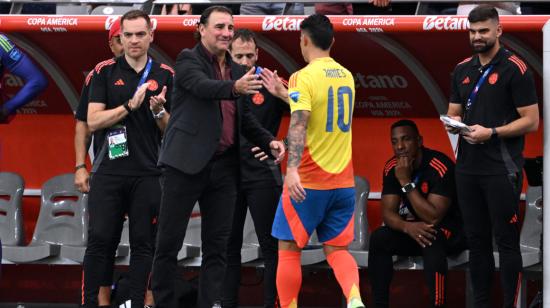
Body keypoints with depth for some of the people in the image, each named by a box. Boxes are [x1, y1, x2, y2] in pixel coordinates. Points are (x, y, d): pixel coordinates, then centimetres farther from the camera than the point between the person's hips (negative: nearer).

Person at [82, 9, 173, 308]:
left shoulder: (165, 75, 7)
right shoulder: (105, 72, 3)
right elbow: (93, 121, -4)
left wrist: (159, 111, -13)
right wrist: (129, 106, -15)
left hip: (148, 172, 1)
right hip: (109, 170, -1)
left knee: (143, 244, 2)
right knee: (100, 241, -2)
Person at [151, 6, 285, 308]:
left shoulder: (236, 70, 15)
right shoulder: (188, 60, -3)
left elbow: (245, 119, 19)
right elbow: (204, 86, -23)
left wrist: (269, 141, 1)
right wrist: (235, 87, -43)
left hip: (223, 167, 6)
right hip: (187, 163, -6)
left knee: (217, 246, 4)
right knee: (169, 241, -1)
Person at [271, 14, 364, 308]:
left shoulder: (303, 77, -11)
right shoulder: (346, 76, 10)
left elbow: (299, 124, -25)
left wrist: (292, 168, -35)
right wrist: (285, 94, 34)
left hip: (308, 182, -6)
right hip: (343, 181, 6)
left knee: (289, 250, 7)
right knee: (337, 249, 7)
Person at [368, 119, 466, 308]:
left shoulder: (440, 167, -25)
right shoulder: (392, 168, -4)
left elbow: (433, 217, -28)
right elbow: (388, 213, -8)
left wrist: (406, 182, -30)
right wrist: (407, 226, -31)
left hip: (451, 230, -6)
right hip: (416, 228, 6)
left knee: (432, 239, -38)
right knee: (378, 238, -18)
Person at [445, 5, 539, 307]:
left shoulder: (515, 69, -8)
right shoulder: (462, 70, 12)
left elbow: (531, 121, -10)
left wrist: (491, 132, -20)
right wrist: (453, 124, -6)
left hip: (501, 169, -6)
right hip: (468, 167, 6)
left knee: (506, 241, -3)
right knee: (476, 240, 10)